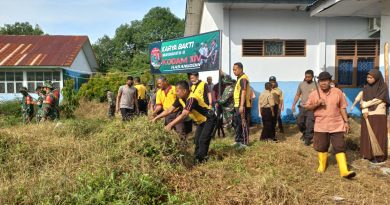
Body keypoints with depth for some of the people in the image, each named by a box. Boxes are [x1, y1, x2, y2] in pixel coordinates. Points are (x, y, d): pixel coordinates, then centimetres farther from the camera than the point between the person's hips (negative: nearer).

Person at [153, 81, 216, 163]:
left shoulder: (192, 99, -34)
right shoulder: (180, 99, -7)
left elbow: (184, 115, -43)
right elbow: (169, 110, -3)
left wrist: (170, 125, -48)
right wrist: (156, 118, -10)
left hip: (209, 119, -9)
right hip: (200, 121, 9)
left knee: (203, 141, -12)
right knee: (197, 140, 11)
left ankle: (202, 160, -1)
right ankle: (196, 158, 22)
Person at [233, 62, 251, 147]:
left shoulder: (243, 79, -14)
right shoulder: (239, 78, 17)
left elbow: (243, 92, -22)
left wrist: (241, 106, -28)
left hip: (242, 105, -10)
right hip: (238, 105, 10)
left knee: (243, 124, -4)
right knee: (238, 123, 16)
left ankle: (244, 142, 3)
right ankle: (238, 140, 26)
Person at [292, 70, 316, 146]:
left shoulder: (316, 85, -6)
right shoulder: (301, 84, 5)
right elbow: (297, 95, 12)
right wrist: (293, 105, 7)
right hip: (302, 107, 4)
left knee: (309, 124, -4)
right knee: (299, 122, 9)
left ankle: (308, 138, 10)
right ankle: (304, 133, 35)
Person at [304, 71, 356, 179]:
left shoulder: (338, 92, 0)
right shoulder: (314, 94, -1)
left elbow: (342, 108, 5)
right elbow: (306, 107, 2)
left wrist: (346, 122, 3)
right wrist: (317, 104, -16)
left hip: (337, 125, 0)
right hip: (321, 126, 1)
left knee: (340, 148, -3)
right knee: (321, 147, 11)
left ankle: (344, 171, -3)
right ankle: (322, 166, 30)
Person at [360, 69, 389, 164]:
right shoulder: (366, 88, 6)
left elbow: (378, 100, -14)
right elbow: (363, 100, 0)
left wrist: (364, 105, -9)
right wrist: (364, 111, -15)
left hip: (379, 115, -4)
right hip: (368, 115, 4)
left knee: (378, 135, -1)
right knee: (368, 134, 5)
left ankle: (378, 156, 6)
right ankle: (369, 154, 14)